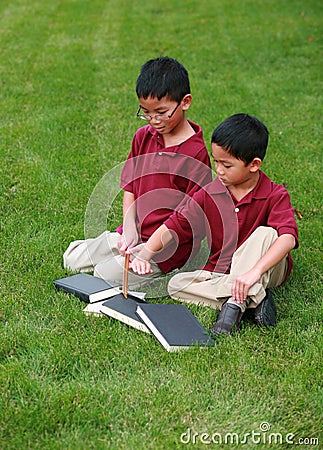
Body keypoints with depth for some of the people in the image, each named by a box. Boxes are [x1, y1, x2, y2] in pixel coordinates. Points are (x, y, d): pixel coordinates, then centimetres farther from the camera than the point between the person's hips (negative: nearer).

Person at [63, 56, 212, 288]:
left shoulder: (196, 152, -18)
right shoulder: (143, 136, 3)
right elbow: (130, 185, 9)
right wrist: (129, 227, -6)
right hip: (135, 232, 7)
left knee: (105, 276, -16)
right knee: (73, 260, 5)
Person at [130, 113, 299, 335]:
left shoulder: (275, 196, -16)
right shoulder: (208, 194, -4)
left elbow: (288, 238, -32)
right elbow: (174, 225, -6)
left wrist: (254, 271, -46)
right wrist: (144, 255, -22)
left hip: (266, 270, -4)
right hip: (219, 272, 4)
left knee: (266, 233, -31)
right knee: (176, 285, -18)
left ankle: (235, 303, -36)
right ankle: (253, 299, -27)